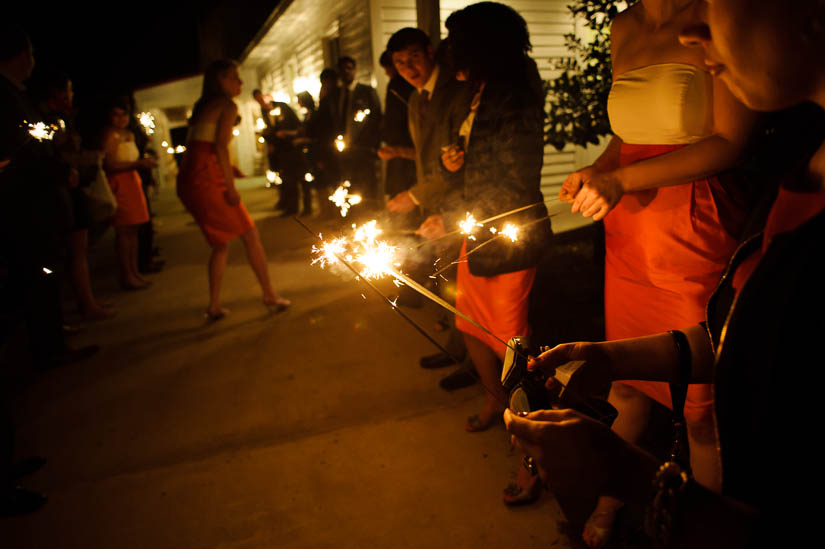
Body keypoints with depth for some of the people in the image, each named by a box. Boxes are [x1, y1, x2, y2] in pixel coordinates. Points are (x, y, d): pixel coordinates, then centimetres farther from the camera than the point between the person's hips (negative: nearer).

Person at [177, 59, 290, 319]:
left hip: (187, 182, 8)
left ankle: (214, 306, 16)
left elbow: (193, 145, 16)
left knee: (221, 243, 16)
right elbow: (220, 147, -15)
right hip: (208, 179, -8)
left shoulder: (202, 106, 21)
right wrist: (231, 187, -15)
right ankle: (270, 295, 10)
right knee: (250, 235, 3)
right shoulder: (227, 105, -3)